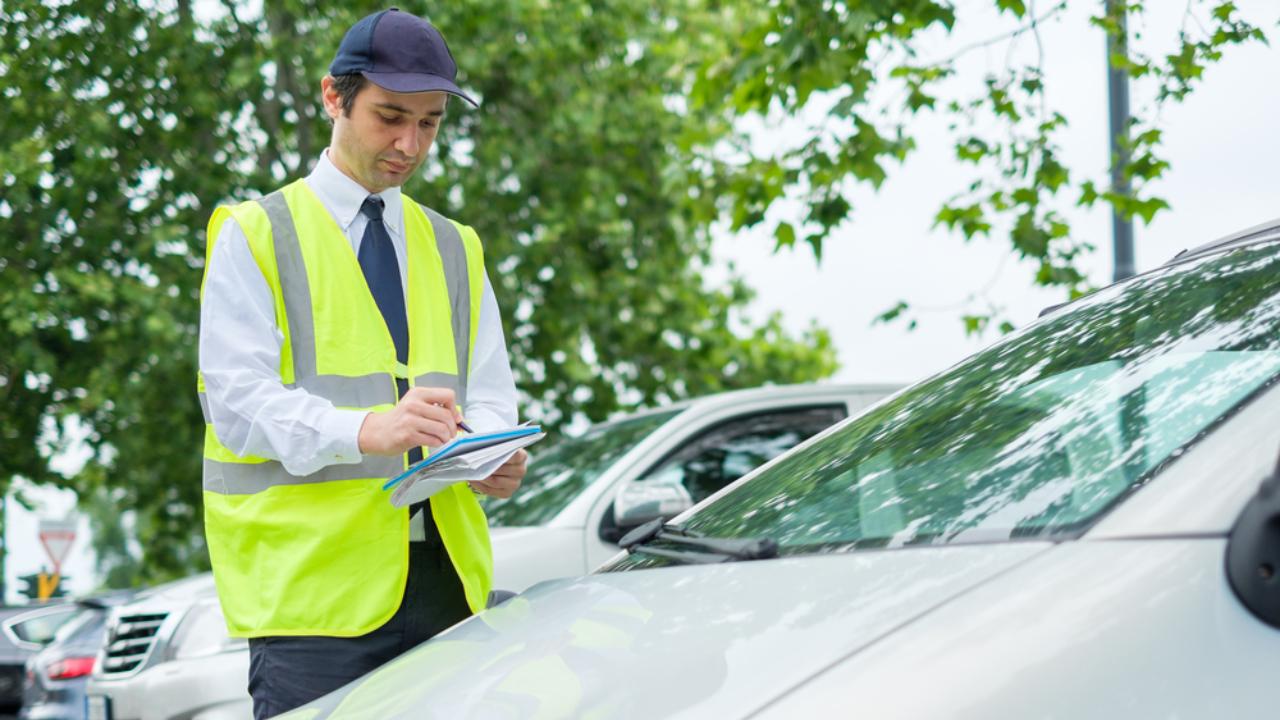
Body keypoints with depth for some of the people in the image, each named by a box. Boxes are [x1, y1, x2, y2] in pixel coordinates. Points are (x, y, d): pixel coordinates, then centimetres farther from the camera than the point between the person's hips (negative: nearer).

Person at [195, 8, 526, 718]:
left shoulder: (455, 250, 22)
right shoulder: (254, 235, 5)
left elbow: (489, 396, 16)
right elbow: (238, 398, -8)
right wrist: (364, 431, -26)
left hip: (445, 578, 5)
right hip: (310, 581, -4)